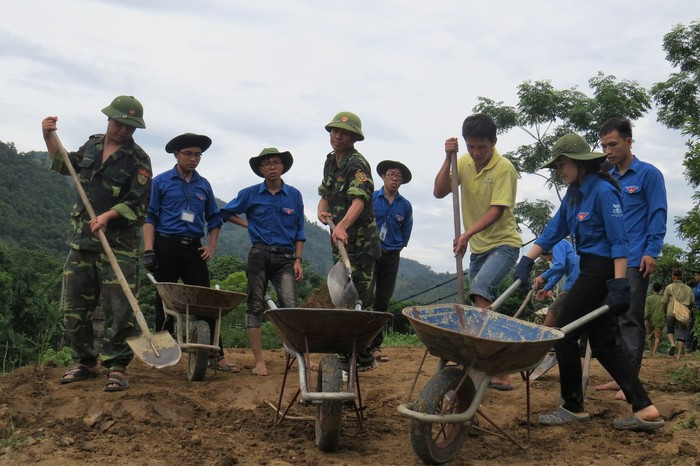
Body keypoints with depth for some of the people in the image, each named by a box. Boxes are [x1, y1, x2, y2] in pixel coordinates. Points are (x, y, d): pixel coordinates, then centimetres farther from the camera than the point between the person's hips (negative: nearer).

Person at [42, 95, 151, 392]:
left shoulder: (138, 159, -8)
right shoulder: (92, 145, 11)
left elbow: (138, 203, -15)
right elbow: (64, 165, 28)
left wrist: (109, 215, -29)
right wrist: (49, 138, 15)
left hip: (119, 245, -6)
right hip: (82, 240, 6)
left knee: (118, 310, -7)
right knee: (73, 307, 10)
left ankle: (117, 367, 3)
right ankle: (85, 363, 23)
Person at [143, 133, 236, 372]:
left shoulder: (204, 185, 13)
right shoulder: (161, 181, 3)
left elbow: (214, 218, 21)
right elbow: (150, 216, -1)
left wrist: (212, 246, 7)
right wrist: (148, 250, -10)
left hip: (194, 248, 3)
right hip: (166, 246, -2)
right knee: (165, 301, 4)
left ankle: (216, 355, -2)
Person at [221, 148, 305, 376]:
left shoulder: (294, 195, 7)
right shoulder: (250, 194, 5)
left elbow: (299, 231, 10)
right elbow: (225, 213, 17)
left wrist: (298, 260, 3)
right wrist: (248, 225, 9)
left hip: (285, 257, 0)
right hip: (259, 254, 0)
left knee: (291, 307, -9)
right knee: (255, 306, 1)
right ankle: (259, 361, 8)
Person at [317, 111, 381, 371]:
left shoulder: (357, 165, -16)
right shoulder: (331, 161, 11)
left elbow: (359, 201, -30)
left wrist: (342, 226, -47)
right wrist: (322, 211, -7)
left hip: (360, 242, -9)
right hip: (340, 240, 9)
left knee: (358, 299, -7)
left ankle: (363, 359, 1)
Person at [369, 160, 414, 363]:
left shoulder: (405, 206, 6)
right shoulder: (370, 198, -3)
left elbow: (405, 235, 14)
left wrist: (394, 249, 11)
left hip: (391, 257, 3)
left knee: (383, 301, 5)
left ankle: (375, 346, 10)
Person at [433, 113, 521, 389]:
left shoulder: (504, 168, -15)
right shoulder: (464, 163, 3)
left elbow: (496, 211, -20)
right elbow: (439, 192, -4)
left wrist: (467, 234, -30)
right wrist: (448, 159, -15)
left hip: (503, 243, -7)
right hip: (477, 246, 7)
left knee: (480, 288, -28)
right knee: (485, 306, 10)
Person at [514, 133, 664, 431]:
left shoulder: (603, 191, -14)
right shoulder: (573, 194, 11)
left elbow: (619, 241, -18)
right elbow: (553, 232, 12)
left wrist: (619, 284, -22)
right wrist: (526, 262, 5)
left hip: (602, 271, -9)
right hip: (590, 270, 9)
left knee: (564, 334, -3)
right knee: (603, 344, 8)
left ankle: (573, 407, 9)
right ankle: (645, 409, 9)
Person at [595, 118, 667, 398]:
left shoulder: (648, 174, -1)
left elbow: (657, 215, -5)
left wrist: (651, 252, -13)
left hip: (634, 261, -6)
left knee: (630, 319, -5)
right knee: (612, 319, 9)